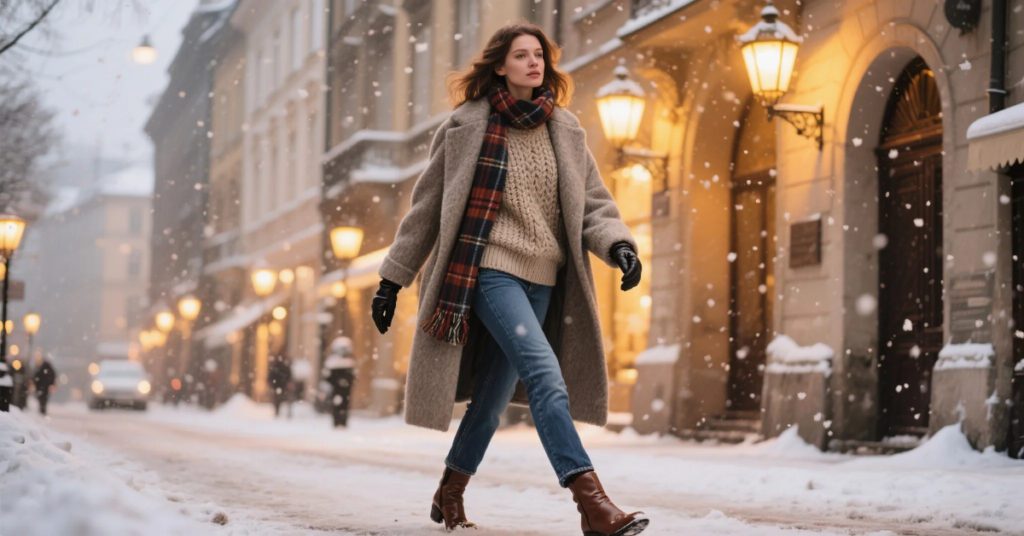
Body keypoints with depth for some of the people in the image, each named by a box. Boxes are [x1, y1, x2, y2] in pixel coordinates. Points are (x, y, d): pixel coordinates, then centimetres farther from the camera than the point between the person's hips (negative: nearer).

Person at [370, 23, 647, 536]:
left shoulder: (565, 130, 9)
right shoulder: (466, 127, -1)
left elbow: (593, 202, 7)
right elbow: (426, 206, 4)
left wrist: (618, 244, -15)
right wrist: (393, 278, 5)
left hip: (543, 281, 5)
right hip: (490, 268, -5)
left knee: (494, 395, 11)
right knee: (544, 372, -23)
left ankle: (449, 494, 32)